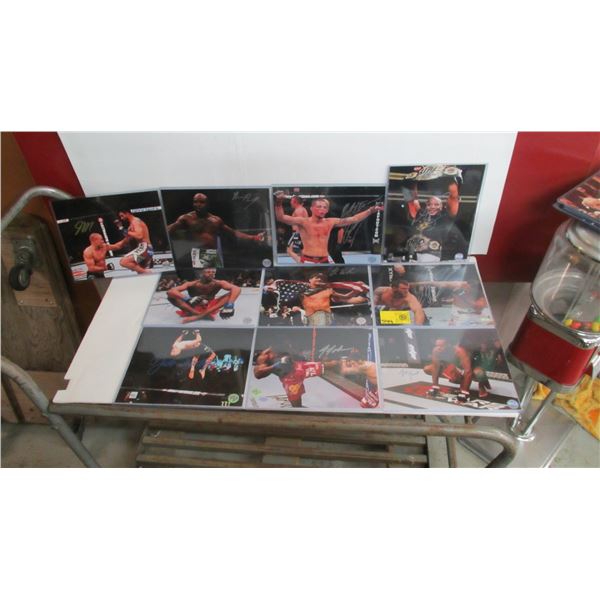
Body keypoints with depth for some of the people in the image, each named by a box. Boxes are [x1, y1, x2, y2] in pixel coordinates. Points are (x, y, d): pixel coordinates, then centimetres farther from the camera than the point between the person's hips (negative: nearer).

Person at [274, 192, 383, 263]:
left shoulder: (330, 222, 6)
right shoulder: (303, 222, -8)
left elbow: (353, 219, 10)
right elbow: (281, 218, -21)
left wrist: (370, 211, 5)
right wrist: (279, 203, -39)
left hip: (325, 260, 5)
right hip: (307, 261, -4)